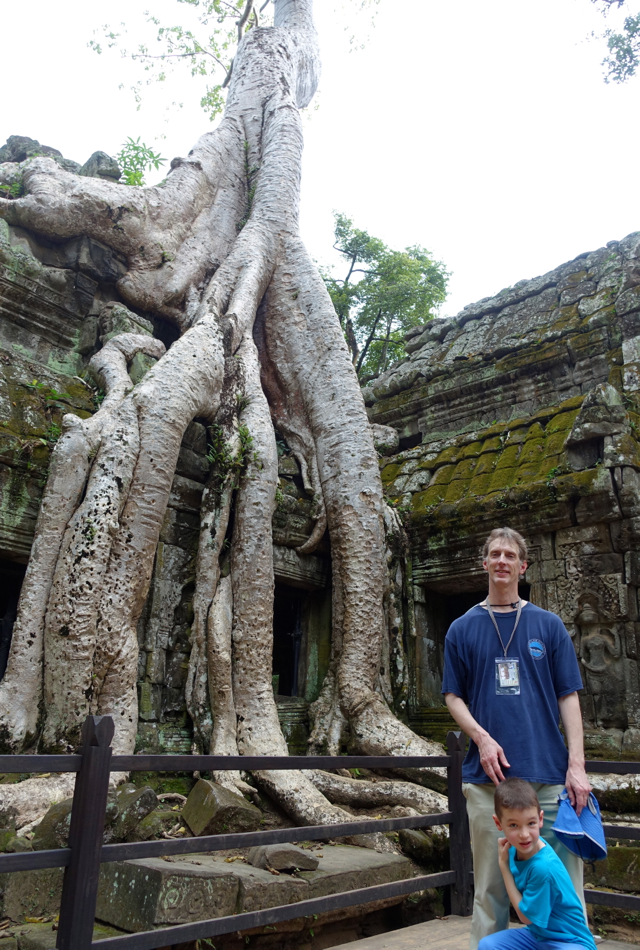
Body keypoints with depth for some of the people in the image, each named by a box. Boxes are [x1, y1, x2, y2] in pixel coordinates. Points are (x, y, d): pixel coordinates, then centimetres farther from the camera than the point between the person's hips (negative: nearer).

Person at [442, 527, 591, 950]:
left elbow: (569, 696, 4)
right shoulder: (463, 629, 6)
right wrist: (482, 737, -10)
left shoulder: (549, 625, 6)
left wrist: (577, 764, -6)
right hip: (487, 774, 0)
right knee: (490, 884, 10)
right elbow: (454, 696, 7)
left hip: (548, 772, 0)